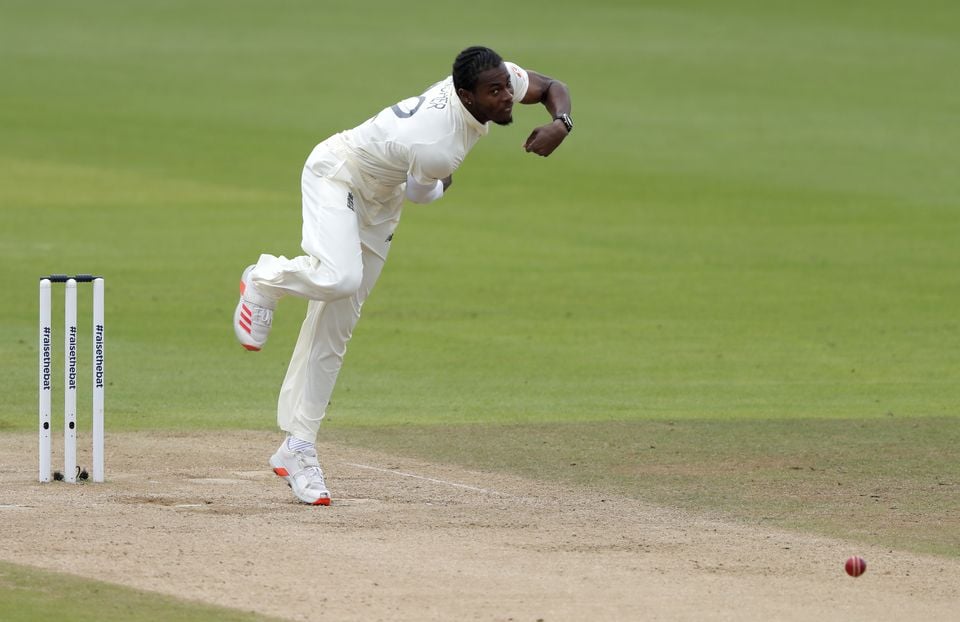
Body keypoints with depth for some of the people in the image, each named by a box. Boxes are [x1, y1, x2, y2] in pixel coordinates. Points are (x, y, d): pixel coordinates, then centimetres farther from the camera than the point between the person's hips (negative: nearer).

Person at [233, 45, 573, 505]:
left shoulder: (501, 79, -19)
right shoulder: (434, 148, -37)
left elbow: (552, 87, 0)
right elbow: (421, 192, -15)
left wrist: (560, 123, -21)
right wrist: (443, 185, 7)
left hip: (380, 201, 7)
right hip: (337, 177, -7)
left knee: (335, 328, 6)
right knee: (338, 278, -35)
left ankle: (297, 449, 8)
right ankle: (265, 282, 0)